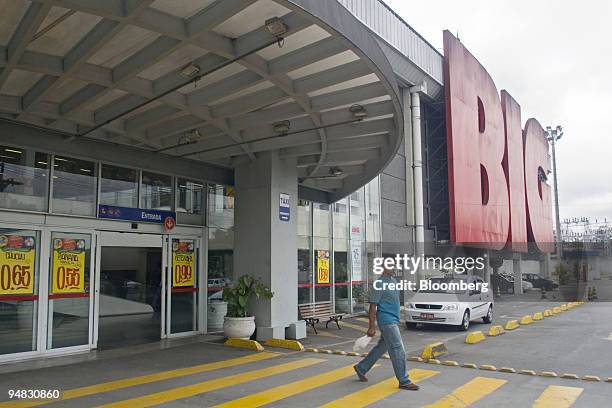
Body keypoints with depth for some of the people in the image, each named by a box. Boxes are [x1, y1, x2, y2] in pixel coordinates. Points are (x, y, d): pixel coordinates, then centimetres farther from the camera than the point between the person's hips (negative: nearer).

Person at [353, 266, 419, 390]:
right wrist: (372, 327, -15)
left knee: (381, 347, 16)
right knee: (398, 351, -4)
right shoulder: (379, 283, -15)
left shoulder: (393, 281, 11)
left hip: (393, 321, 9)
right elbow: (373, 306, -15)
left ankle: (361, 368, 30)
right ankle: (404, 381, 7)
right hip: (387, 321, -9)